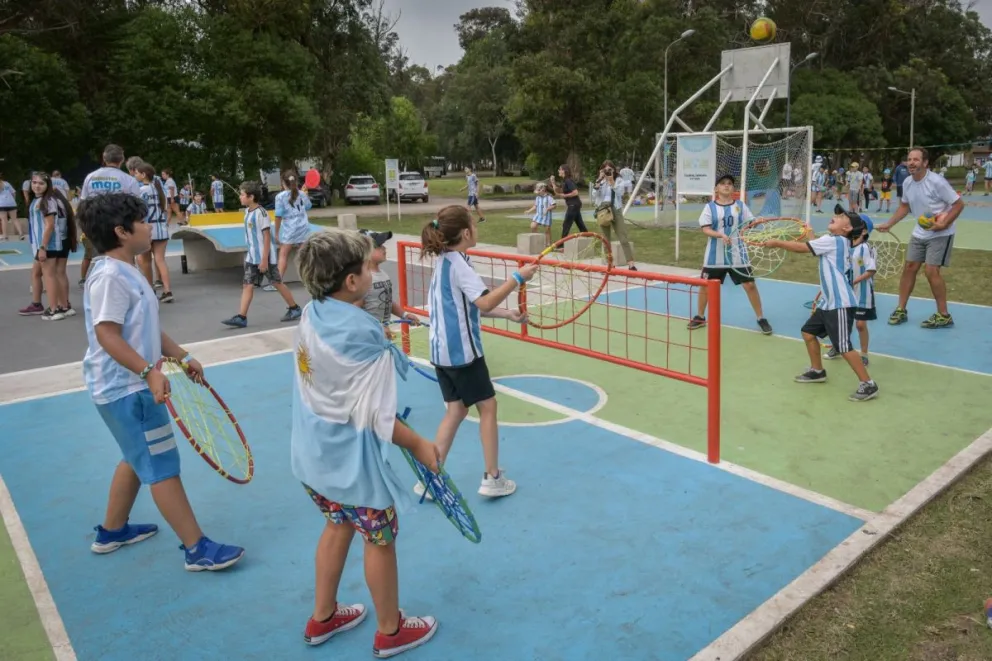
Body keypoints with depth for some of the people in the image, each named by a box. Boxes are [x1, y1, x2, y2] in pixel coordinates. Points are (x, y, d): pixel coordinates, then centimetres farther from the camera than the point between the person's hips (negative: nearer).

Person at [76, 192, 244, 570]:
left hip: (133, 386, 11)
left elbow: (147, 329, 18)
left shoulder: (127, 273, 13)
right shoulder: (110, 277, -20)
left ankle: (112, 531, 39)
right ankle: (198, 549, 0)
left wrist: (181, 357, 17)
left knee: (137, 459, 23)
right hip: (126, 389, -11)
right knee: (162, 466, -7)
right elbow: (107, 335, -27)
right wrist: (149, 372, -35)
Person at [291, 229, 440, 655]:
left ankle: (322, 618, 42)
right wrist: (417, 444, -12)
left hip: (316, 452, 8)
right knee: (380, 539, 13)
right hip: (350, 459, -8)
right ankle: (391, 631, 33)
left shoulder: (312, 314, -5)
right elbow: (373, 416, -24)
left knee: (339, 526, 26)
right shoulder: (361, 334, -28)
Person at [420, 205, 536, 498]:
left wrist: (508, 314, 10)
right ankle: (492, 479, 13)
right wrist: (518, 278, -24)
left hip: (442, 350, 9)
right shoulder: (458, 263, -17)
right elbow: (485, 302, -29)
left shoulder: (445, 261, 12)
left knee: (456, 410, 13)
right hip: (462, 350, -9)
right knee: (487, 407, 5)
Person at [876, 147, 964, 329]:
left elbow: (959, 204, -17)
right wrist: (888, 224, 6)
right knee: (909, 267, 6)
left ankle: (944, 316, 0)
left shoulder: (936, 181, -22)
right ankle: (901, 310, 17)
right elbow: (904, 206, 15)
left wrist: (944, 224, -26)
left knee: (931, 271, -13)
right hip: (920, 233, 7)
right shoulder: (907, 183, -1)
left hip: (940, 234, -7)